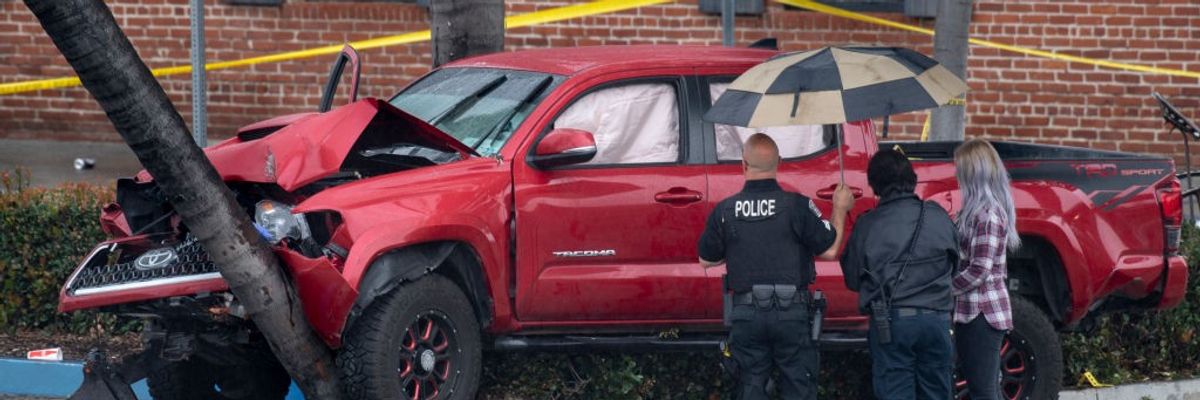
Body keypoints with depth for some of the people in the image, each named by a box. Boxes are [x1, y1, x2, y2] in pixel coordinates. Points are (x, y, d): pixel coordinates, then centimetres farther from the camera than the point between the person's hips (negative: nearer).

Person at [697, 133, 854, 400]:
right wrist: (840, 210, 10)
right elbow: (829, 250, -4)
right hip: (792, 313, -1)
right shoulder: (797, 205, -12)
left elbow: (706, 260, 8)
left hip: (746, 315, 2)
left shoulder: (725, 211, -4)